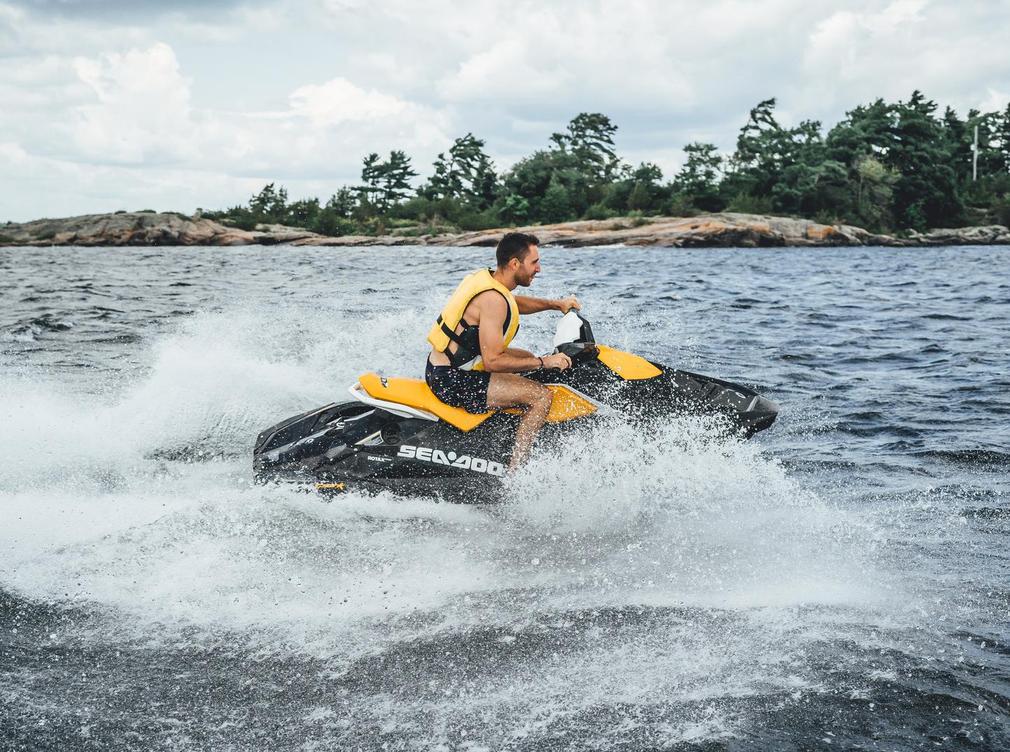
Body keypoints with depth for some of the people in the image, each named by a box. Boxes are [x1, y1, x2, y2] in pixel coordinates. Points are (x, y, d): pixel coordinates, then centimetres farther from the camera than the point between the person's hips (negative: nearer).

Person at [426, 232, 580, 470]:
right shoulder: (493, 299, -22)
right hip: (452, 381, -10)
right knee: (541, 396, -16)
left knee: (526, 357, 27)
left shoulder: (486, 278, 7)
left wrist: (555, 304, 21)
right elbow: (492, 361, -26)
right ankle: (513, 473, -16)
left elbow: (513, 302, 30)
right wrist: (544, 362, -19)